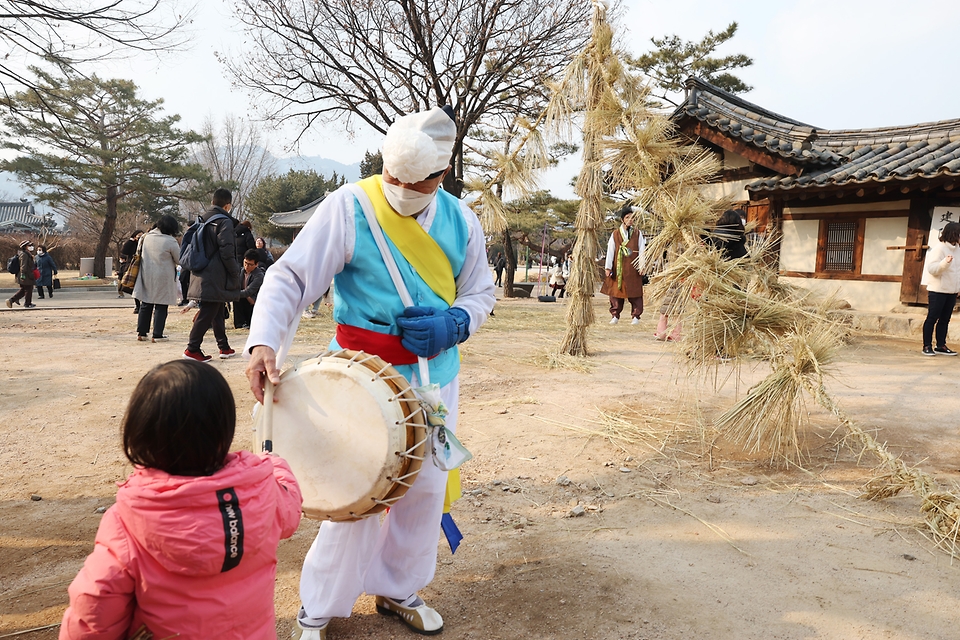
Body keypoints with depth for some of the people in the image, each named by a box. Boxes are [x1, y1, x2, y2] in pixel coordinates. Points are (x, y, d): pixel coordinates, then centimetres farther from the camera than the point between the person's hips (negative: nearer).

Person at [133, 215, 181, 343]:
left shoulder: (147, 236, 3)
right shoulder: (171, 242, -14)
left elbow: (142, 254, 15)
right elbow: (179, 260, -6)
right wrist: (178, 247, 12)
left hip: (146, 276, 6)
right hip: (163, 278, -5)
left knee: (145, 305, 14)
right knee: (161, 307, 2)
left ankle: (141, 332, 18)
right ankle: (157, 335, 2)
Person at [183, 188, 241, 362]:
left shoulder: (202, 220, 13)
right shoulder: (224, 222, -11)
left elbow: (187, 240, 17)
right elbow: (227, 252, -17)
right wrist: (236, 273, -8)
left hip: (202, 274, 9)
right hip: (216, 278, -9)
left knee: (217, 312, 16)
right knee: (207, 314, -4)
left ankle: (224, 347, 23)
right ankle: (192, 349, -3)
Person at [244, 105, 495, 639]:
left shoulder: (460, 219, 1)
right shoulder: (349, 207, -13)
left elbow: (481, 291, 10)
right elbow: (291, 278, -15)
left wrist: (454, 325, -11)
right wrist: (264, 342, -31)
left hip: (436, 377, 5)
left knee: (424, 489, 13)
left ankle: (398, 589, 38)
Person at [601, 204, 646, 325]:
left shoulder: (637, 233, 6)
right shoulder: (615, 234, 4)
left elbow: (641, 250, 3)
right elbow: (610, 250, 2)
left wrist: (641, 266, -5)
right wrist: (608, 267, -4)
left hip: (633, 268, 0)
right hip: (618, 268, 0)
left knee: (635, 292, 0)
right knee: (616, 291, 2)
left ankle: (636, 316, 8)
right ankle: (615, 315, 11)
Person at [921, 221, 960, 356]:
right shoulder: (939, 249, -10)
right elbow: (932, 269, -17)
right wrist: (945, 262, -32)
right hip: (938, 290, -7)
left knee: (945, 319, 10)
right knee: (932, 318, -2)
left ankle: (941, 346, 16)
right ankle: (927, 346, 3)